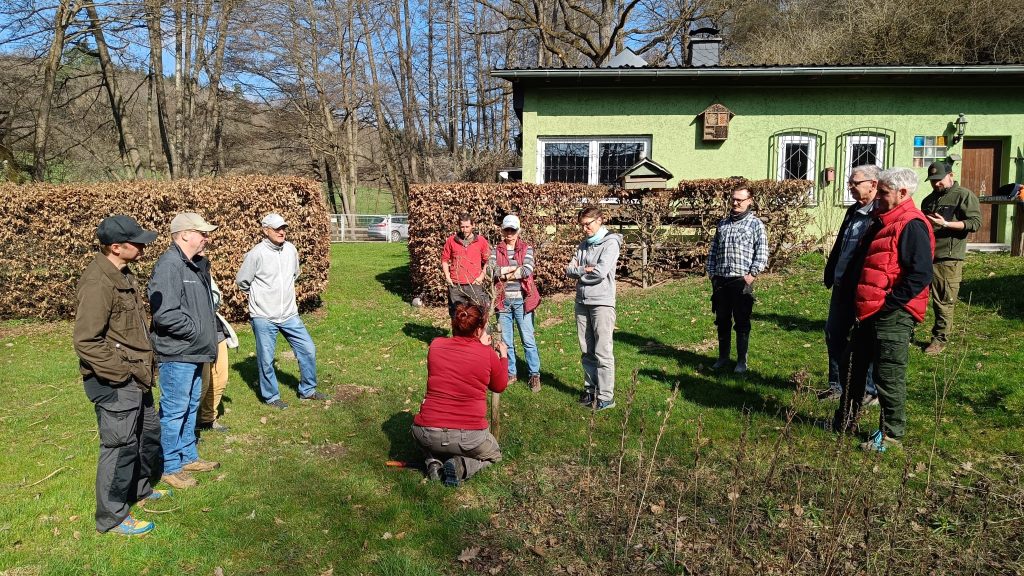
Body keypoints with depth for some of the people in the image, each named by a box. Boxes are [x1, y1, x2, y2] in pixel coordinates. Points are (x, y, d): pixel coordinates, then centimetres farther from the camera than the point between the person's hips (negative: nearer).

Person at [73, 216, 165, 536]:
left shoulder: (123, 275, 9)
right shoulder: (97, 282, -22)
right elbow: (85, 340, -24)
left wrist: (145, 363, 16)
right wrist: (119, 372, -19)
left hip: (136, 377, 10)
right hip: (115, 383, -10)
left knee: (149, 433, 23)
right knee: (120, 445, 0)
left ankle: (140, 488, 43)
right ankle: (112, 518, 15)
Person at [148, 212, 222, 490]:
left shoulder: (196, 264, 12)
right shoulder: (169, 265, -20)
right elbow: (165, 314, -27)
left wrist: (209, 332, 8)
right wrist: (196, 331, -17)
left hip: (194, 352, 10)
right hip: (177, 353, -10)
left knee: (191, 407, 20)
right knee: (174, 410, 2)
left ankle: (188, 456, 34)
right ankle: (170, 467, 16)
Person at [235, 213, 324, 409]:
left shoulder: (291, 250, 2)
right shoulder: (256, 254, -14)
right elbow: (242, 281, -3)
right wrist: (259, 296, 8)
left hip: (289, 314, 5)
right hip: (263, 317, -5)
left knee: (308, 349, 5)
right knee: (266, 359, 5)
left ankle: (307, 390, 22)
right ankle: (271, 396, 23)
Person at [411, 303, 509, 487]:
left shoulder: (435, 345, -1)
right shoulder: (488, 355, -8)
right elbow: (500, 387, 12)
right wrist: (504, 356, 25)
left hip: (427, 435, 3)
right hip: (469, 437, -2)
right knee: (494, 455, 31)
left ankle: (433, 461, 8)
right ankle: (461, 466, 0)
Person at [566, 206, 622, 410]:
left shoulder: (610, 243, -5)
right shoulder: (583, 245, 15)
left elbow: (600, 272, -17)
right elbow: (569, 270, 7)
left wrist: (579, 271, -3)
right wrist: (586, 269, -10)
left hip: (602, 303, -7)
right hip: (582, 302, 7)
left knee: (603, 352, -5)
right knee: (586, 351, 12)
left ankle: (606, 396, 0)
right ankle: (590, 389, 22)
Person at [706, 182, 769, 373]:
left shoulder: (756, 224, -1)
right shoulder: (723, 223, 13)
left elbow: (762, 254, -6)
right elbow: (713, 250, 16)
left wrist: (751, 275, -13)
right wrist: (712, 273, 8)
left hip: (742, 281, -4)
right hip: (720, 281, 4)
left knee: (742, 323, 2)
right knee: (722, 321, 12)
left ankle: (742, 360, 13)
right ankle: (723, 357, 25)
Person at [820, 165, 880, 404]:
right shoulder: (853, 211, 12)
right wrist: (830, 275, 13)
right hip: (842, 286, 9)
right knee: (833, 335, 15)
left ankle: (871, 391, 20)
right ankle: (837, 385, 28)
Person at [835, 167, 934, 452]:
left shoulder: (912, 225, -14)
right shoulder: (883, 222, 16)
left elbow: (921, 274, -22)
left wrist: (890, 302, -20)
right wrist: (860, 301, 18)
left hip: (893, 315, -10)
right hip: (870, 312, 10)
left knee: (888, 376, 0)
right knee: (855, 367, 17)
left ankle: (891, 433, 14)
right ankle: (845, 421, 30)